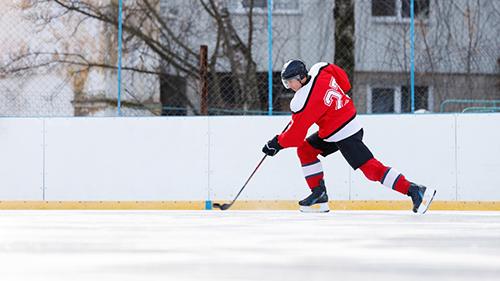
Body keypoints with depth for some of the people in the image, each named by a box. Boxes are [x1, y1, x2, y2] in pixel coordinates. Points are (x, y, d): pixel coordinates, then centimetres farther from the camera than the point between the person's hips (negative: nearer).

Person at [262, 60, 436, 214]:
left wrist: (277, 144, -2)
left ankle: (415, 191, -16)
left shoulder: (303, 101, -23)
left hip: (344, 135, -10)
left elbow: (296, 134, -17)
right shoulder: (320, 70, -3)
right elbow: (344, 82, 14)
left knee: (371, 168, -14)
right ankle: (319, 194, 13)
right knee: (305, 150, 11)